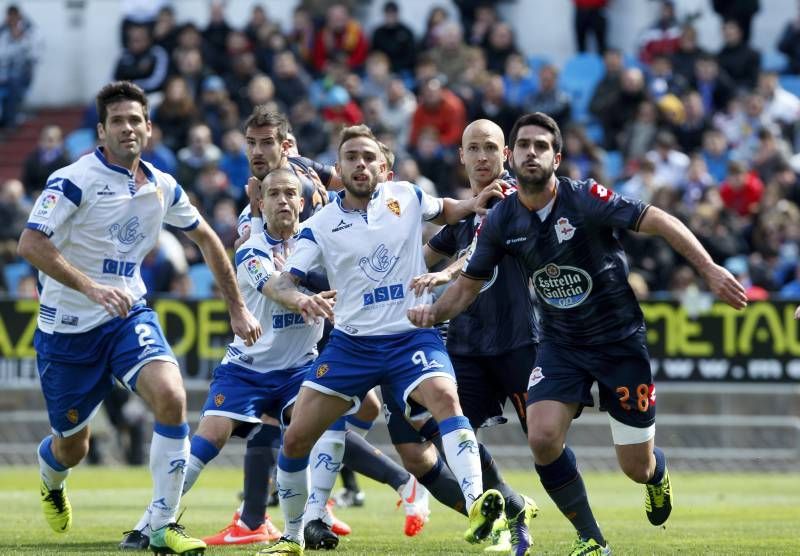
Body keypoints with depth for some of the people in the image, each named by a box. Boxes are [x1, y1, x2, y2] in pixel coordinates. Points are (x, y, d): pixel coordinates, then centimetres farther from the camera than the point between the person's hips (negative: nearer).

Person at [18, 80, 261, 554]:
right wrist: (92, 288, -37)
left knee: (171, 396, -25)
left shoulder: (162, 187, 2)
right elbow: (30, 243, -27)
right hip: (69, 324, -3)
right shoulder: (75, 180, -16)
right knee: (72, 449, 8)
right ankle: (51, 481, 50)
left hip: (129, 316, 4)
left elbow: (206, 238, 18)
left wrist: (238, 308, 16)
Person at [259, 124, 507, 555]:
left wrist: (473, 206, 0)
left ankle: (477, 506, -45)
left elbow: (444, 211, 23)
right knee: (295, 439, -1)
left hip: (412, 337, -2)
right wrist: (298, 298, -32)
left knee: (444, 396, -33)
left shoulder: (405, 197, 2)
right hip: (351, 342, 2)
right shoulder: (321, 226, -2)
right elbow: (280, 281, -8)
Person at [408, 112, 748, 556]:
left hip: (620, 339, -3)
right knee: (542, 438, -20)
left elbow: (657, 221, -20)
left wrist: (709, 269, -28)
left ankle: (658, 475, 42)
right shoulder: (501, 220, -5)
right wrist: (433, 312, -14)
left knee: (637, 467, 0)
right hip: (560, 345, 3)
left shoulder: (584, 199, -19)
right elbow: (470, 282, 5)